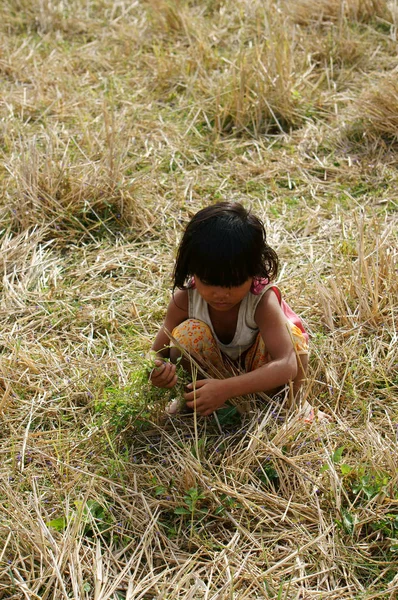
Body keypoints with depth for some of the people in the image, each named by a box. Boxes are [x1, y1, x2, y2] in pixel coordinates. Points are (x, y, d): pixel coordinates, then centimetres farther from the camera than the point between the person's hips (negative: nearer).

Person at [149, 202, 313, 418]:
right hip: (213, 368, 2)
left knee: (291, 338, -34)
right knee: (188, 334, -30)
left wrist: (226, 389, -56)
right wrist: (158, 371, -43)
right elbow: (158, 353, -16)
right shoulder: (185, 298, -25)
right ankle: (189, 400, -2)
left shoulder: (263, 300, -34)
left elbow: (287, 365, -44)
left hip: (258, 372, -2)